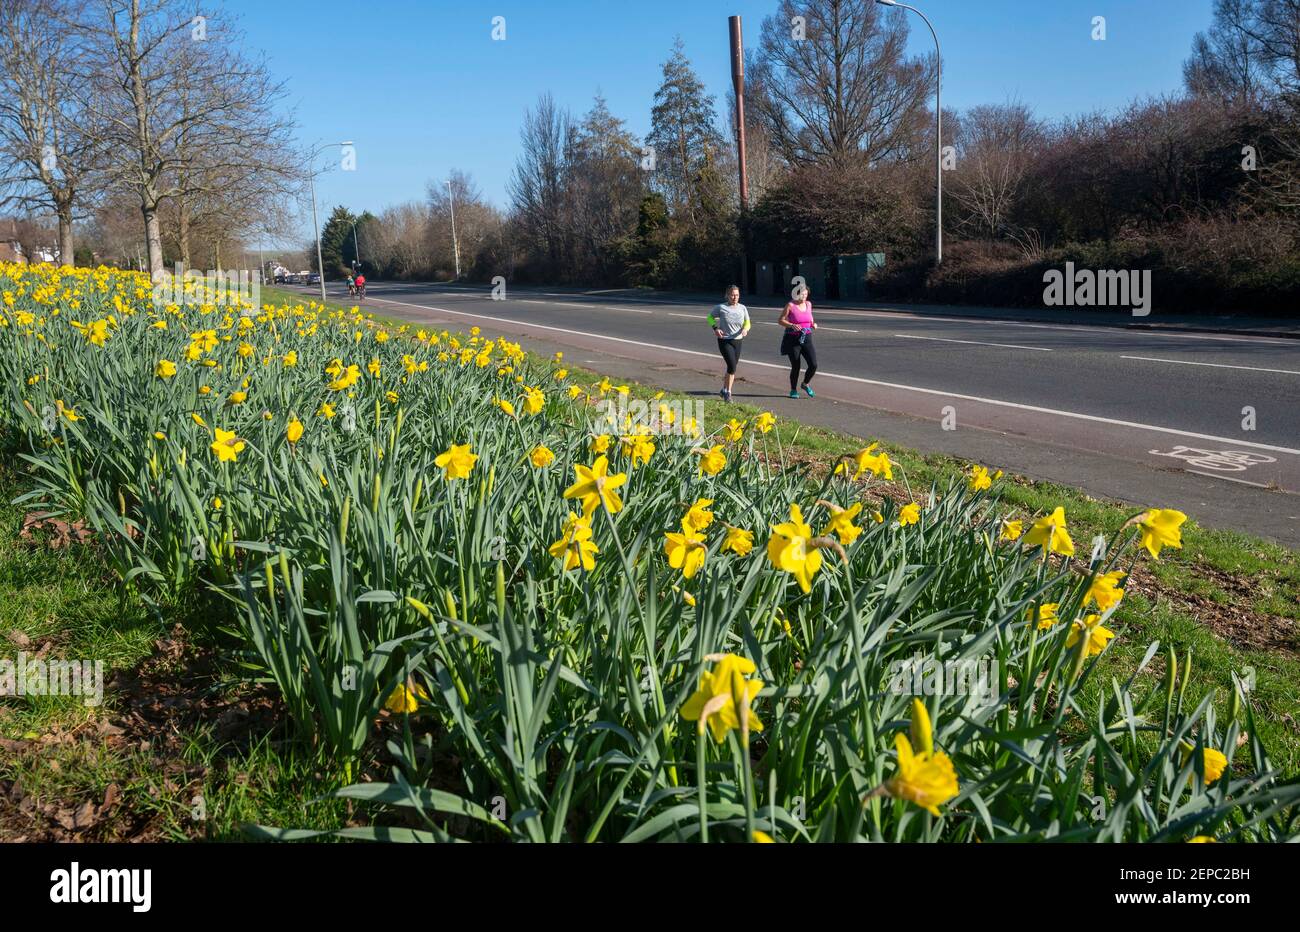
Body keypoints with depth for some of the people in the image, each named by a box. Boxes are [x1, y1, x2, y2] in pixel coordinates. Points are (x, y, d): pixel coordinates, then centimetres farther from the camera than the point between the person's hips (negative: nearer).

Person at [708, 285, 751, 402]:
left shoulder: (742, 308, 2)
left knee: (732, 367, 13)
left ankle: (724, 390, 34)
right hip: (724, 341, -4)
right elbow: (710, 317, 7)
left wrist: (745, 329, -14)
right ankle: (728, 392, -6)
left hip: (737, 341, 4)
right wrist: (715, 328, -9)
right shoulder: (721, 308, -7)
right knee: (732, 365, -18)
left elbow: (747, 323, 9)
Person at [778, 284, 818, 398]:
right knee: (795, 367, -1)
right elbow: (781, 320, -7)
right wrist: (792, 325, -23)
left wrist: (813, 324, 2)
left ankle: (806, 384, 19)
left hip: (806, 339, 4)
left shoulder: (808, 304, 8)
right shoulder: (790, 305, -8)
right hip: (793, 339, -4)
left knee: (813, 364, -8)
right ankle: (793, 390, 22)